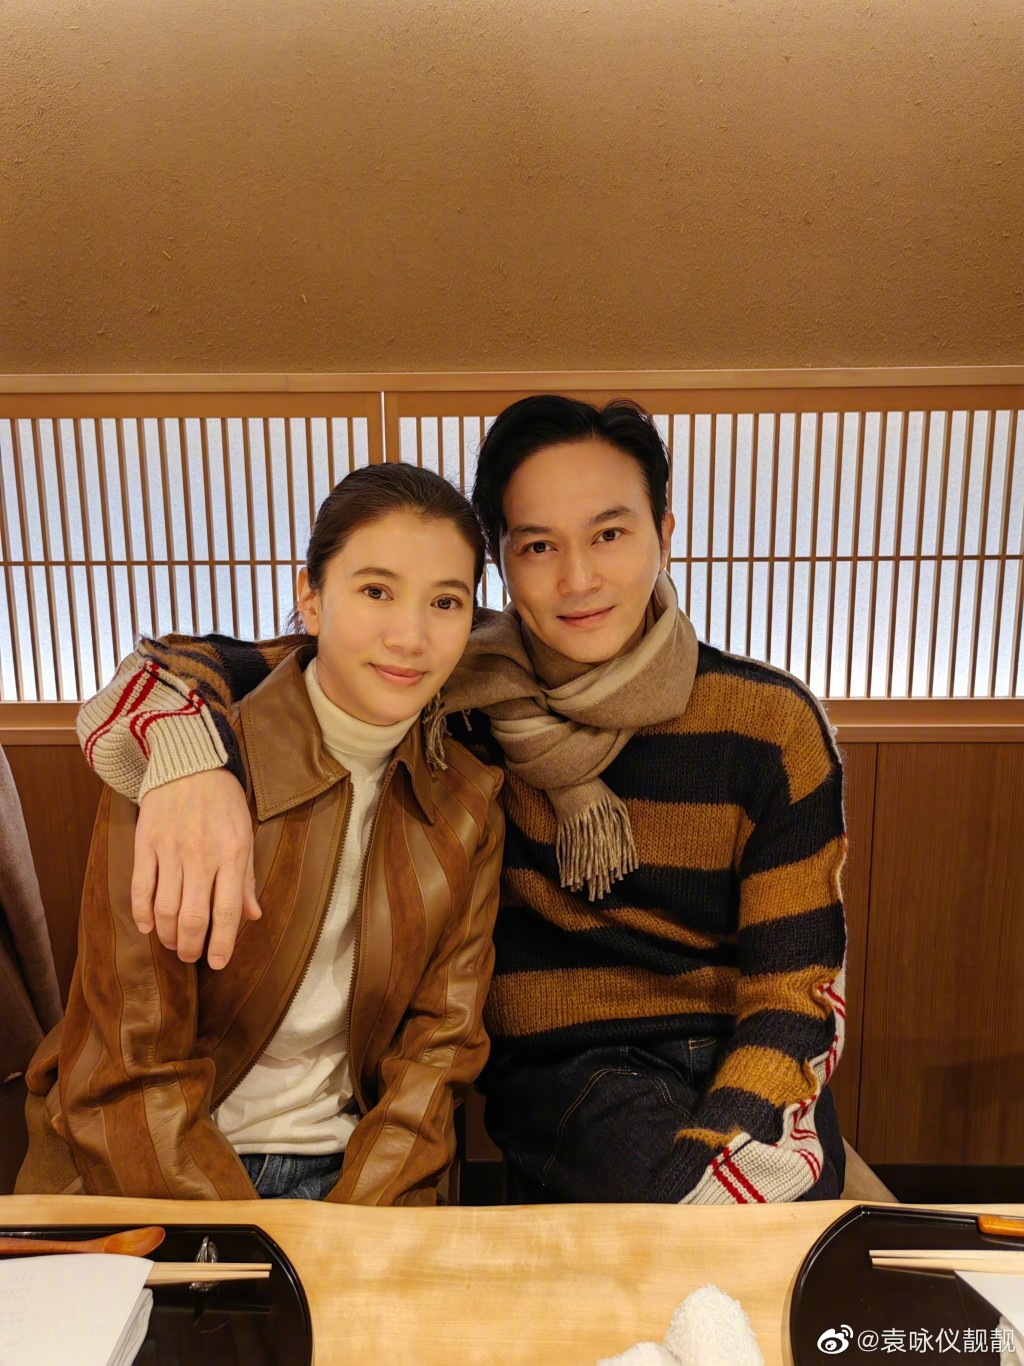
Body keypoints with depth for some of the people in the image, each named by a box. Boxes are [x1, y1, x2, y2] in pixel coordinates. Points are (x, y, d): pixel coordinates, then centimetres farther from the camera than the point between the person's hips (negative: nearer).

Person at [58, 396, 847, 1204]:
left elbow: (796, 986, -5)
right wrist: (188, 754, -32)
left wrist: (706, 1183, -22)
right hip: (564, 1070, 0)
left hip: (740, 1061, 1)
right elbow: (233, 670, -7)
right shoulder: (460, 691, -7)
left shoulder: (771, 723, -6)